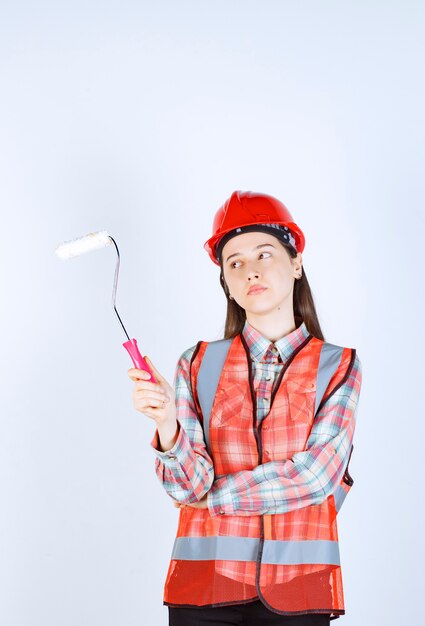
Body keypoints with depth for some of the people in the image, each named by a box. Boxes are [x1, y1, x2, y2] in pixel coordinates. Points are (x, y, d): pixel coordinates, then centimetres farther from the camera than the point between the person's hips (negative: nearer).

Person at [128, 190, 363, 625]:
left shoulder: (338, 365, 1)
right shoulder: (198, 364, 4)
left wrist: (212, 494, -5)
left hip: (297, 588, -1)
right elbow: (187, 488, -5)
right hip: (206, 586, 1)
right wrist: (167, 424, -24)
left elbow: (316, 474, -10)